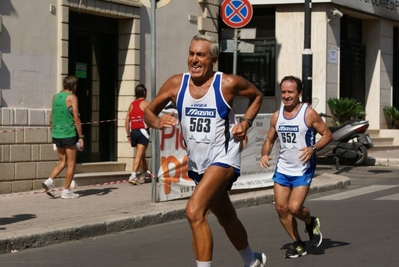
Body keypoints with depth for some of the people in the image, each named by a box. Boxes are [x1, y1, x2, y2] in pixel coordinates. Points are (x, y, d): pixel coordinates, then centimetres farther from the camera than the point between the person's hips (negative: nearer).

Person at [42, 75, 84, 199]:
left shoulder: (55, 97, 10)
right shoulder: (72, 98, -9)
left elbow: (51, 118, 14)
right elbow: (76, 119, -13)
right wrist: (81, 137, -10)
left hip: (57, 134, 6)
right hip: (69, 134, -6)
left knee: (62, 161, 16)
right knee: (71, 163, 5)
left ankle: (49, 181, -4)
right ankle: (66, 191, 5)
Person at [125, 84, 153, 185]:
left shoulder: (131, 104, 14)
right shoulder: (146, 103, -2)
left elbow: (127, 121, 10)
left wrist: (128, 135, 13)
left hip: (133, 131, 6)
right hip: (143, 131, -6)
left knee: (141, 154, 19)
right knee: (139, 154, -9)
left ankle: (147, 174, 30)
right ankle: (133, 176, -19)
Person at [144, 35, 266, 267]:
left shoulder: (228, 83, -13)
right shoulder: (176, 84, -5)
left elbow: (257, 95, 6)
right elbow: (149, 111, 3)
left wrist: (246, 123, -7)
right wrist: (158, 122, -19)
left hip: (223, 158, -6)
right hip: (197, 162, 6)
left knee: (195, 211, -25)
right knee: (227, 218, 22)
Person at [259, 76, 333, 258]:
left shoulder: (309, 113, -10)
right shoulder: (277, 116, 4)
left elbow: (327, 135, -6)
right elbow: (269, 140, 15)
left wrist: (313, 149, -23)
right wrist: (265, 154, -6)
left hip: (303, 170, -5)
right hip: (282, 169, 5)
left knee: (294, 208, -16)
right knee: (281, 208, 1)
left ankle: (311, 223, 19)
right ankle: (298, 244, 19)